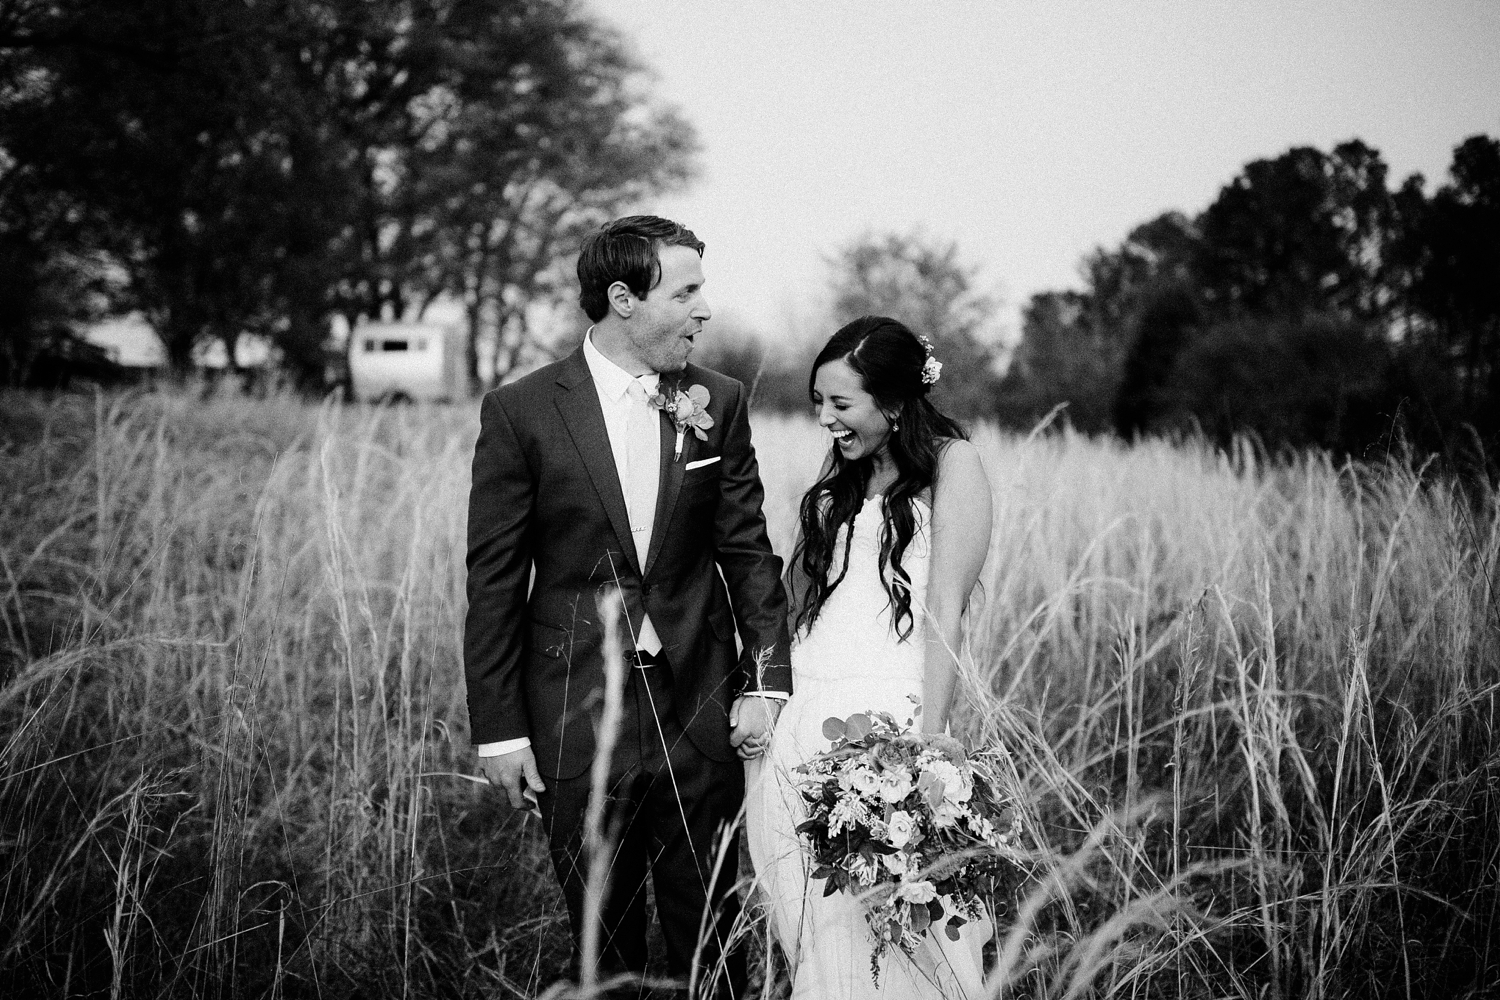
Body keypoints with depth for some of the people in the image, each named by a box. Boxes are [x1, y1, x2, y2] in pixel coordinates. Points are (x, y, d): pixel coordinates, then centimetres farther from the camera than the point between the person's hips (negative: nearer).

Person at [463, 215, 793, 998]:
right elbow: (493, 582, -4)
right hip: (576, 723, -2)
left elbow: (749, 552, 7)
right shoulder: (521, 412, -6)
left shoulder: (719, 403, 3)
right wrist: (497, 729, -5)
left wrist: (766, 682, -2)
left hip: (700, 723, 2)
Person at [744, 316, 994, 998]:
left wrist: (929, 740, -14)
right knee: (809, 920, 7)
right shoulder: (840, 479, 20)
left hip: (884, 718, -6)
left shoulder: (949, 465, -1)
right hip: (798, 726, 6)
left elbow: (945, 610, -8)